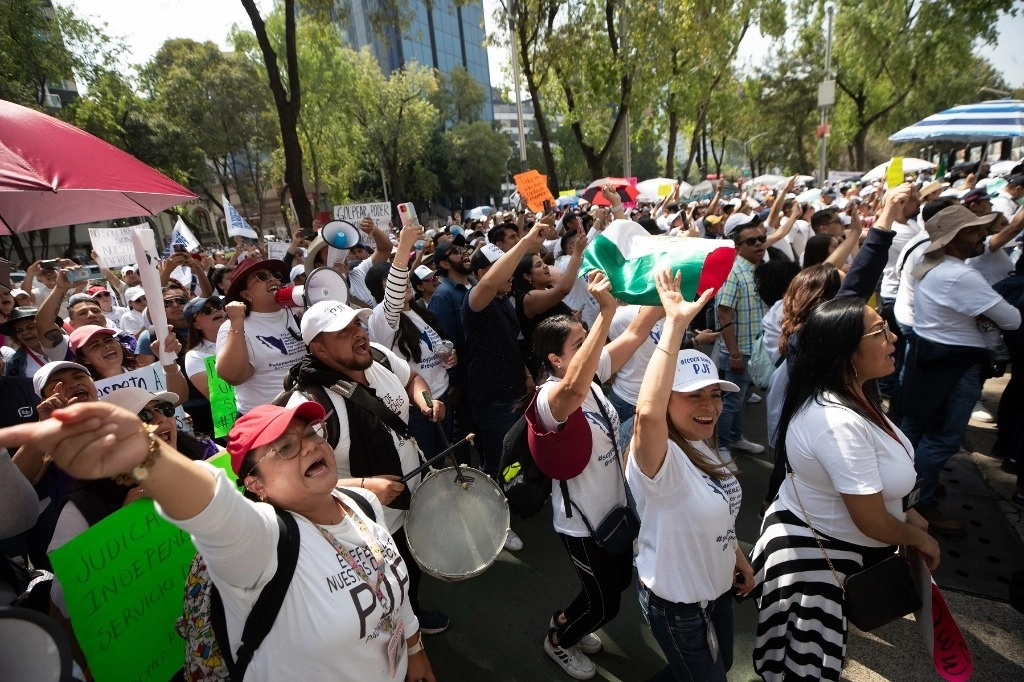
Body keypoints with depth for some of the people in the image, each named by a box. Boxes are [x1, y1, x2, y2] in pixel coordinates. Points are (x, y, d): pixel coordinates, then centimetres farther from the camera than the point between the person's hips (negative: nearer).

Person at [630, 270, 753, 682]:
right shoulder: (659, 460, -34)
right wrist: (675, 323, -58)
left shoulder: (705, 448, -6)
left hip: (716, 588, 8)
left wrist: (736, 555, 16)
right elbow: (647, 413, -57)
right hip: (676, 604, -8)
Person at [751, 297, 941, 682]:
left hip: (829, 540, 9)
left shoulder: (849, 393, -2)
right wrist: (921, 538, -5)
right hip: (813, 553, -9)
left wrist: (907, 512, 15)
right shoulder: (840, 423, -34)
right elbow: (872, 523, -23)